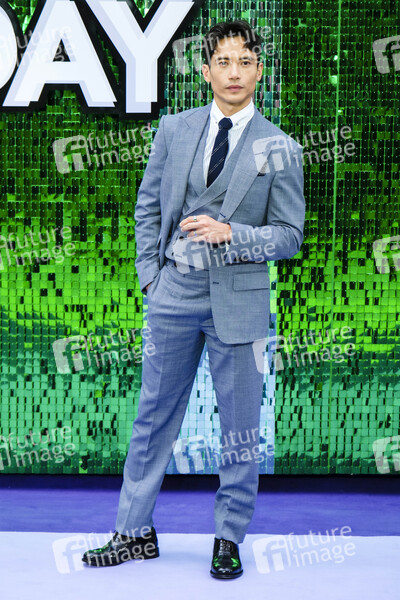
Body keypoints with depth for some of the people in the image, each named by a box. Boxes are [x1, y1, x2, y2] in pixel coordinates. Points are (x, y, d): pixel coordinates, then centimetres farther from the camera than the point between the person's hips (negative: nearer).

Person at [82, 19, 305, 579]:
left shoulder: (280, 148, -3)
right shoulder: (175, 128, 5)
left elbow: (289, 235, -2)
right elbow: (148, 206, 12)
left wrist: (230, 233, -18)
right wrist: (151, 274, 5)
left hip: (238, 298, -2)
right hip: (174, 293, 2)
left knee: (239, 427, 6)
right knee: (154, 416, 10)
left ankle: (229, 539, 21)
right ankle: (135, 533, 22)